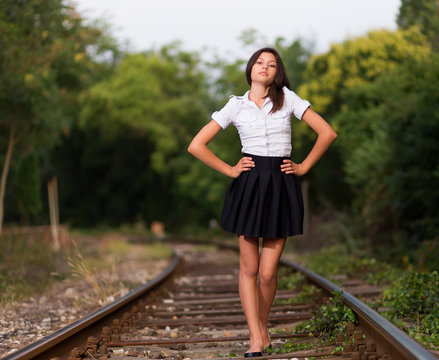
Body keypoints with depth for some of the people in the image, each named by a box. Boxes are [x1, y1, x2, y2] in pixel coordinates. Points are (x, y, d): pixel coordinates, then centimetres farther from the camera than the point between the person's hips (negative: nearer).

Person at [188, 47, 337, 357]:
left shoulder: (288, 99, 4)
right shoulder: (236, 106, 5)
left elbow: (327, 133, 3)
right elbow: (197, 146, 6)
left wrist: (304, 166, 2)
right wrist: (229, 170, 1)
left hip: (281, 187, -1)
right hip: (249, 185, 1)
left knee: (268, 272, -1)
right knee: (249, 268, -1)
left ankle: (263, 328, 22)